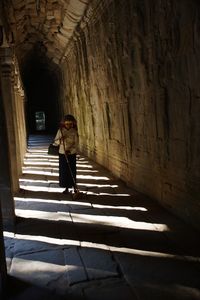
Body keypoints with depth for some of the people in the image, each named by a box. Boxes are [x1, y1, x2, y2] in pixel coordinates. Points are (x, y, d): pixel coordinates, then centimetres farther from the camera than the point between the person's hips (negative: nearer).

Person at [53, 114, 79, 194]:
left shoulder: (74, 131, -3)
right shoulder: (60, 130, 0)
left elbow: (76, 143, -6)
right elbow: (55, 142, 1)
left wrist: (70, 150, -22)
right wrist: (60, 140, -21)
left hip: (72, 154, -1)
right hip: (62, 154, 2)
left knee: (72, 171, 0)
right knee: (64, 171, 4)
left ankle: (74, 187, 10)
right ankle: (66, 188, 15)